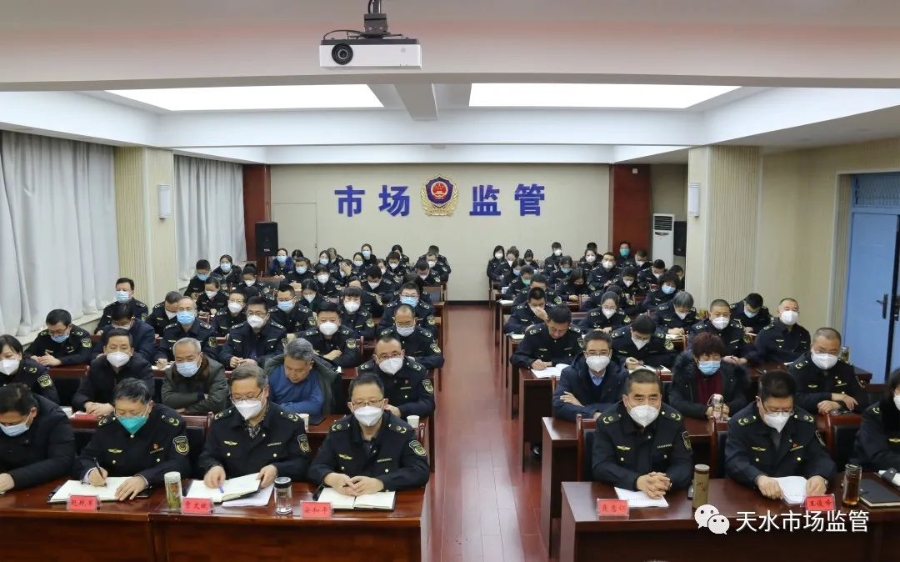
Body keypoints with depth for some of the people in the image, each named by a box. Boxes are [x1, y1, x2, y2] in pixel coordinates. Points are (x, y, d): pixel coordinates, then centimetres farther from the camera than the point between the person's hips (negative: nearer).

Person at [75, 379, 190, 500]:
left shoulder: (170, 423, -12)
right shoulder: (107, 424, 2)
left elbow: (181, 465, -18)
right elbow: (85, 459, 7)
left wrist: (145, 479, -33)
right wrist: (91, 471, -15)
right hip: (114, 497, 4)